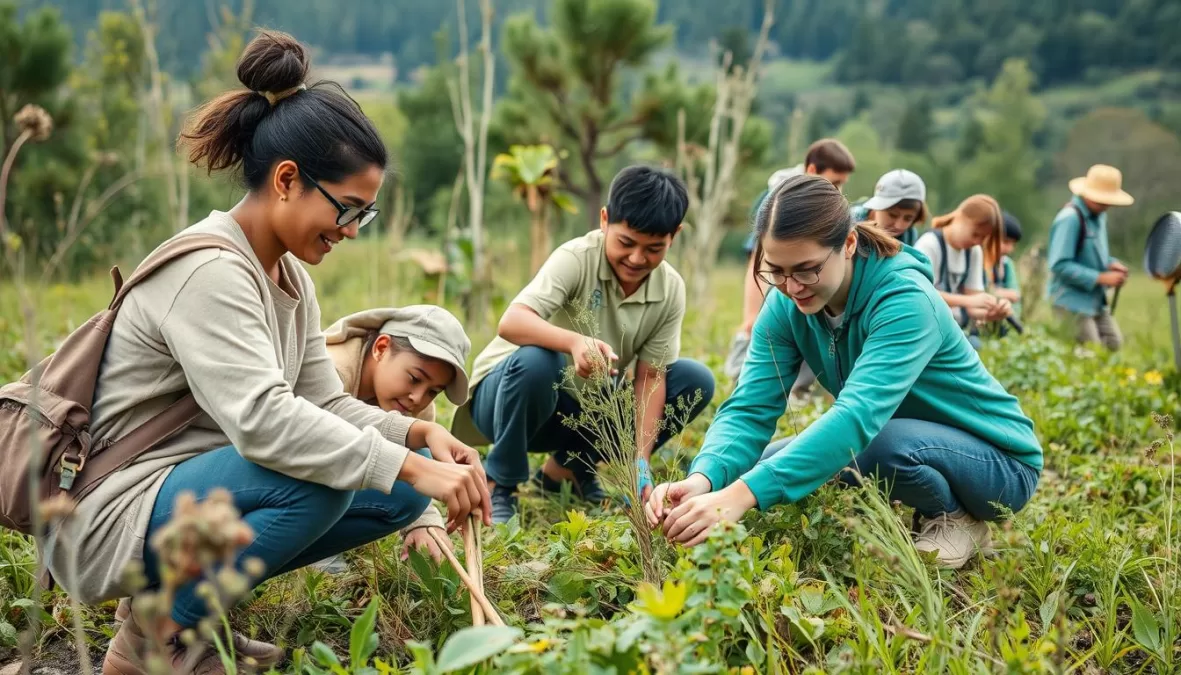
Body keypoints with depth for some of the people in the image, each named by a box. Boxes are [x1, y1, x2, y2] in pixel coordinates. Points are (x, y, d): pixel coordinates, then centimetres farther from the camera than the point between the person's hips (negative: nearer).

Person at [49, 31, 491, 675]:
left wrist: (420, 434, -10)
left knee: (402, 488, -1)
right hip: (107, 521, -9)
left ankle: (187, 596, 7)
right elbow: (262, 420, -34)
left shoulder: (290, 274, 8)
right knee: (315, 477, -31)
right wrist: (410, 467, -35)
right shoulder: (208, 271, -22)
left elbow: (326, 404, 7)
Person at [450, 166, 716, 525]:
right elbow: (511, 323, -38)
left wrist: (640, 461, -23)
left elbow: (651, 375, -10)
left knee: (697, 381, -10)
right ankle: (499, 485, -12)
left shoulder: (671, 290, -9)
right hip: (506, 392, -5)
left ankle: (570, 465, 4)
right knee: (535, 362, -39)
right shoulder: (576, 258, -23)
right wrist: (574, 341, -57)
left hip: (587, 411, 5)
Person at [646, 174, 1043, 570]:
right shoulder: (786, 307, -11)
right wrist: (703, 479, -43)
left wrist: (742, 495, -55)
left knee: (885, 445, -37)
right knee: (747, 467, -6)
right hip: (912, 446, 7)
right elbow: (750, 409, -20)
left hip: (1000, 465, -6)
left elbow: (858, 416, -44)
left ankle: (958, 520, -4)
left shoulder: (905, 301, -31)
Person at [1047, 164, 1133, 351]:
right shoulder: (1070, 218, -20)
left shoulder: (1099, 215, 9)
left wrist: (1111, 263, 0)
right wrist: (1101, 278, -24)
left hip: (1096, 300, 9)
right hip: (1072, 302, -9)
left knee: (1113, 345, 9)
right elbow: (1060, 265, -25)